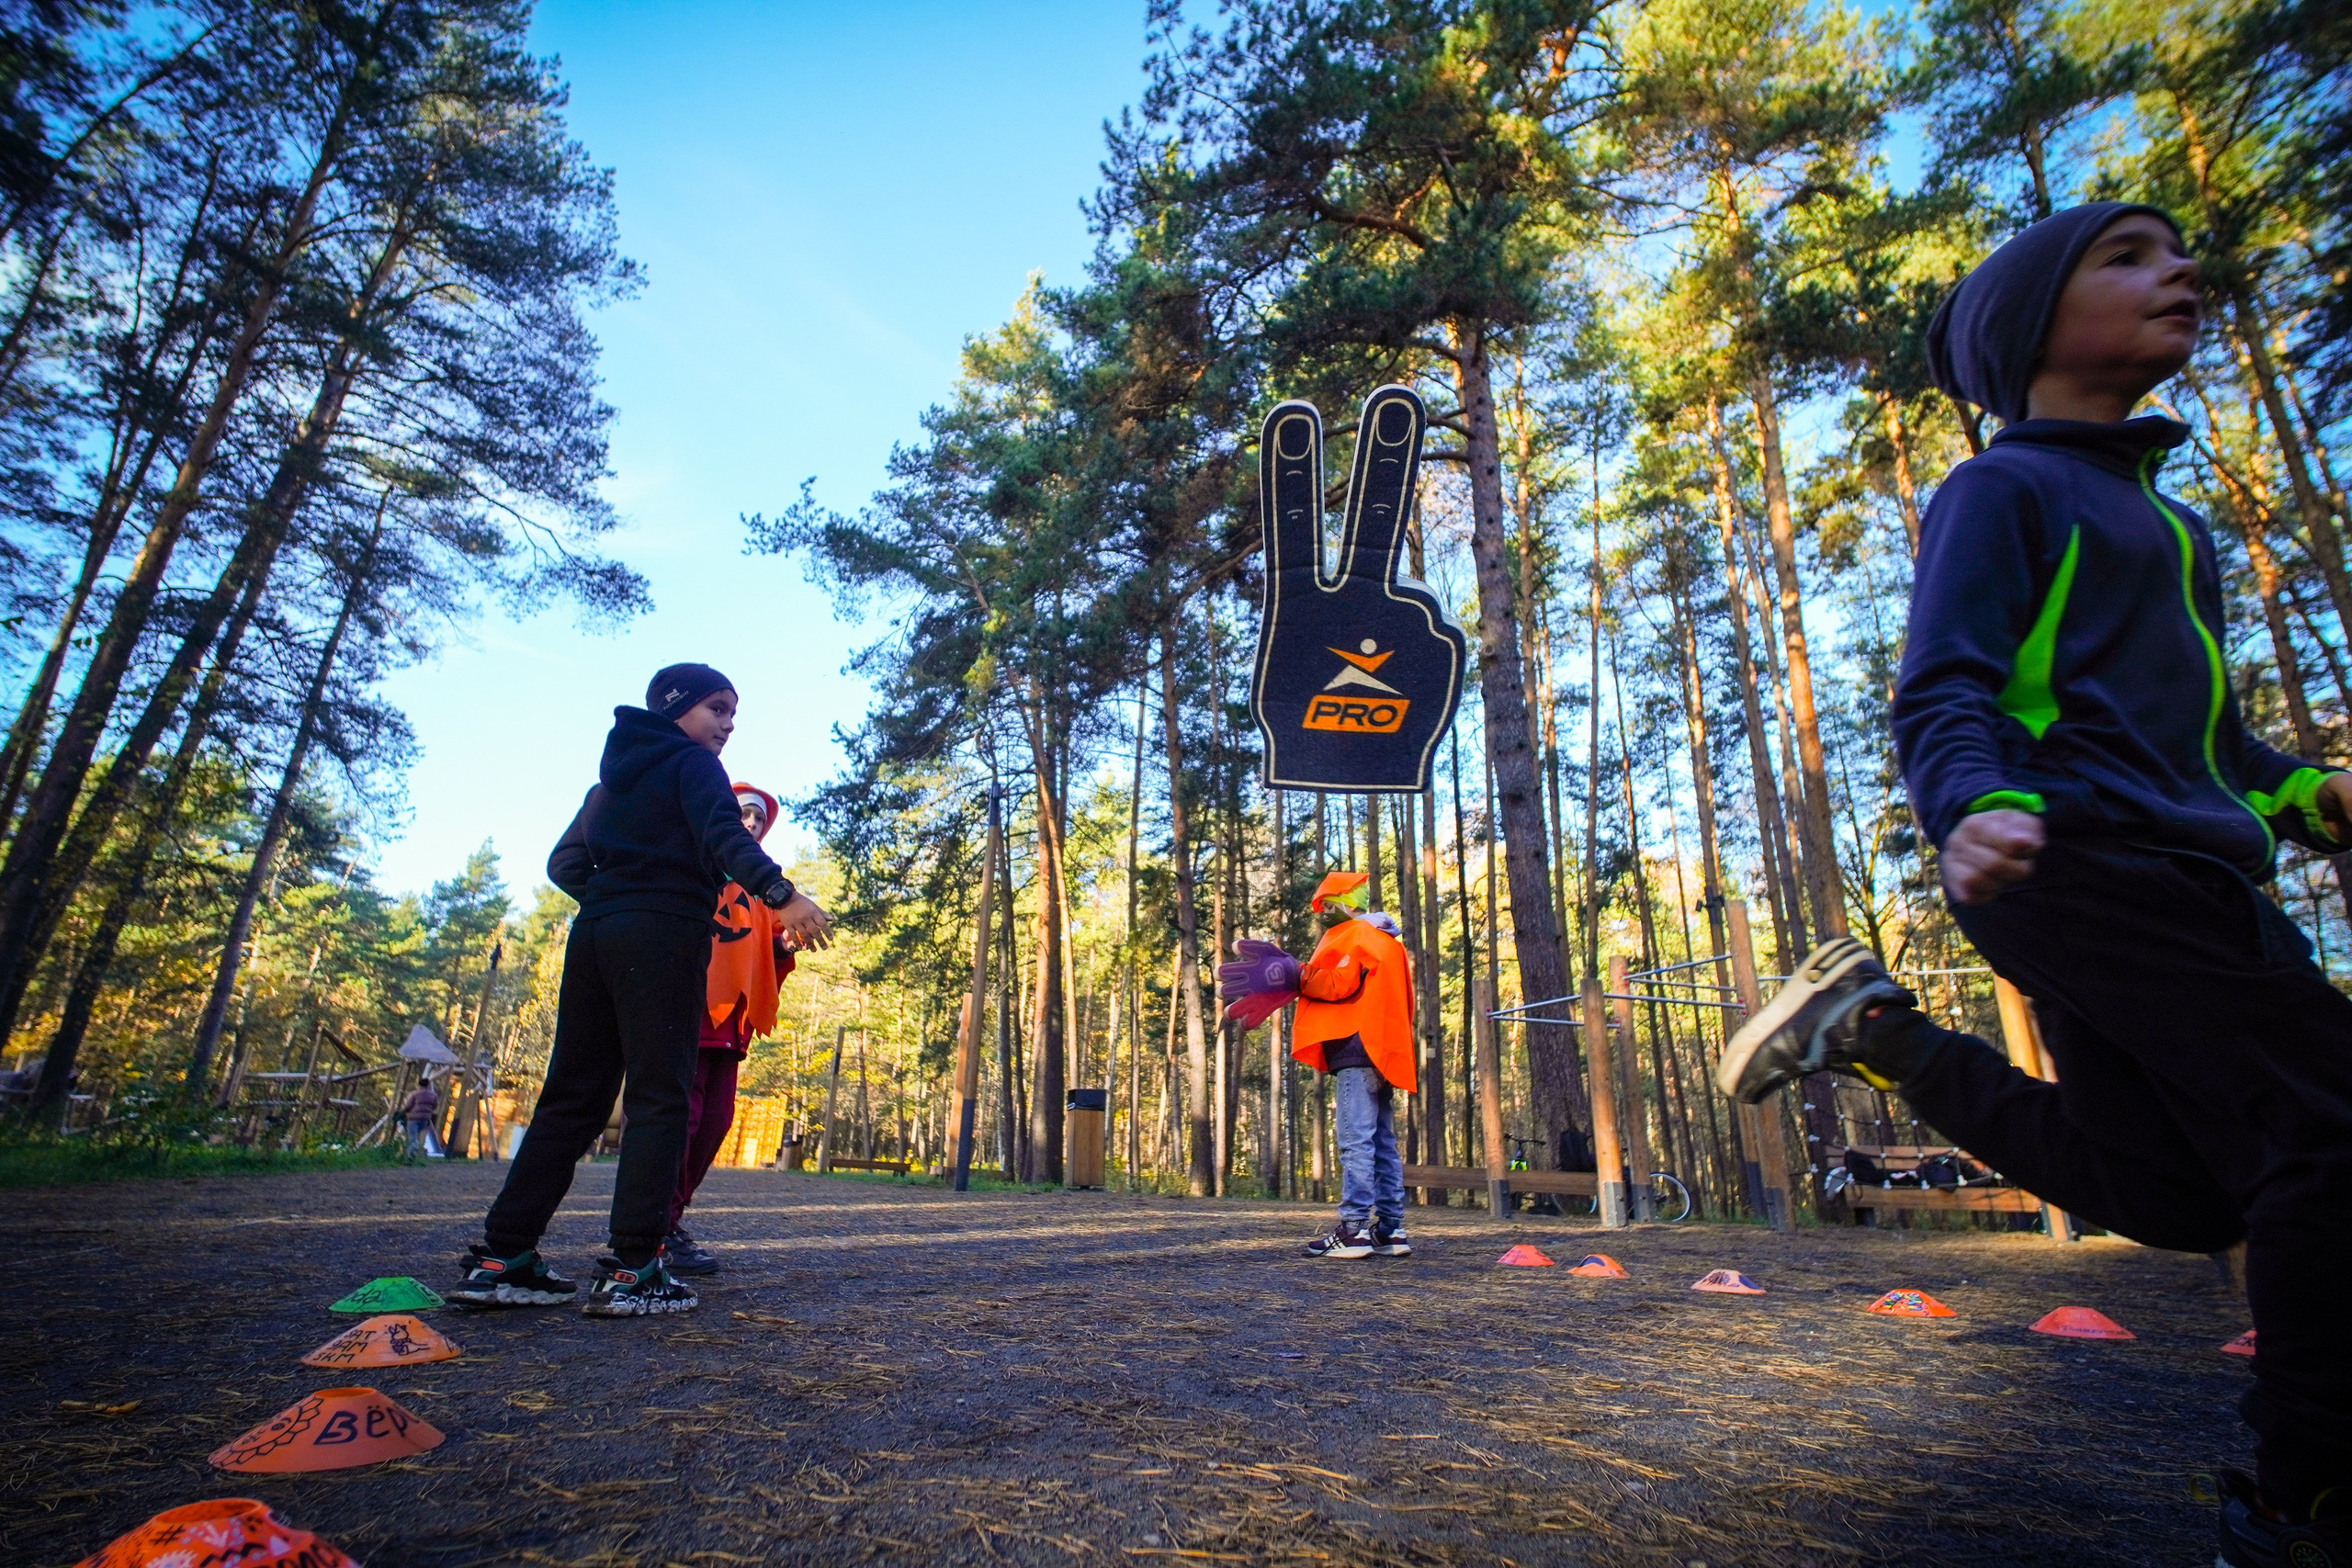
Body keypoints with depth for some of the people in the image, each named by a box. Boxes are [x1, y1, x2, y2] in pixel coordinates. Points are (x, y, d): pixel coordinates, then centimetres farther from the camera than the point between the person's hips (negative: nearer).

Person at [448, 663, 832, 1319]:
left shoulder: (614, 773, 25)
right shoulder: (693, 763, 1)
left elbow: (564, 862, 22)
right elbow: (723, 834, -18)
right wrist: (781, 894, -28)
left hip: (595, 932, 8)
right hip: (663, 934, -8)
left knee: (573, 1094, 10)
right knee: (658, 1097, -7)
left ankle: (500, 1256, 9)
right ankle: (632, 1268, -10)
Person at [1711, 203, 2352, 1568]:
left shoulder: (2171, 521, 26)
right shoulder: (2003, 489, -1)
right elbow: (1942, 694, -12)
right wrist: (1976, 807, -32)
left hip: (2184, 871, 9)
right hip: (2081, 854, -9)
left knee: (2175, 1195, 9)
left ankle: (1881, 1032, 15)